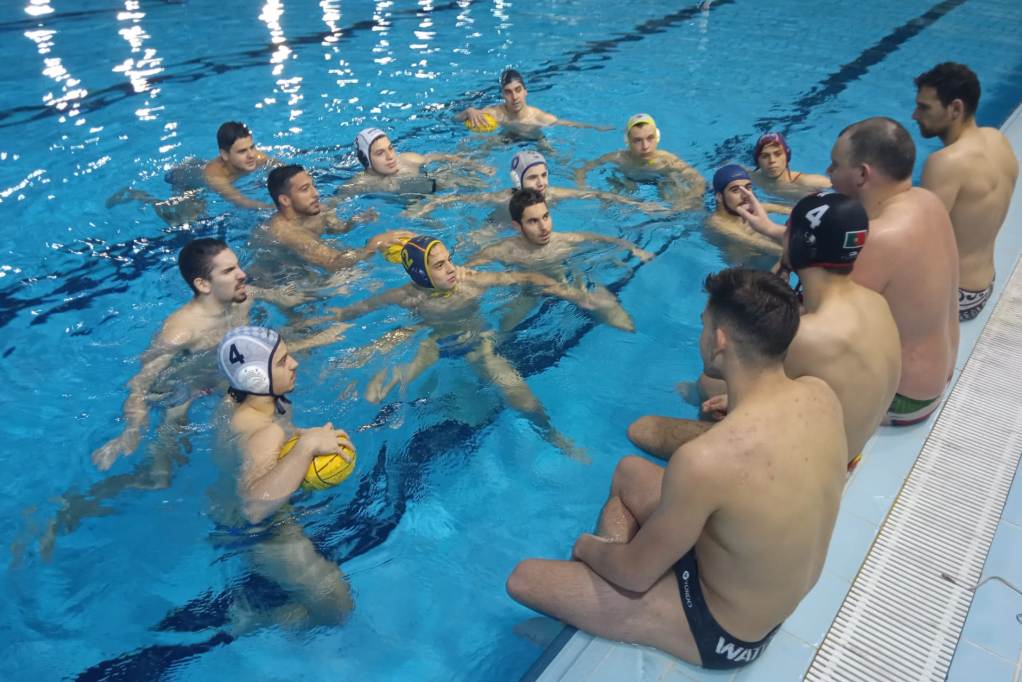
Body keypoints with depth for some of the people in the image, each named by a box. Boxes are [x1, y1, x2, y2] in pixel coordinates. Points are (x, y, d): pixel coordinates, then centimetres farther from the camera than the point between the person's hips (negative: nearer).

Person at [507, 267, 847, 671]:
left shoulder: (704, 460, -40)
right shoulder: (821, 394, -17)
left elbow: (635, 574, -21)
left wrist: (587, 548, -1)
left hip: (723, 631, -7)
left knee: (523, 579, 2)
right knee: (628, 472, 20)